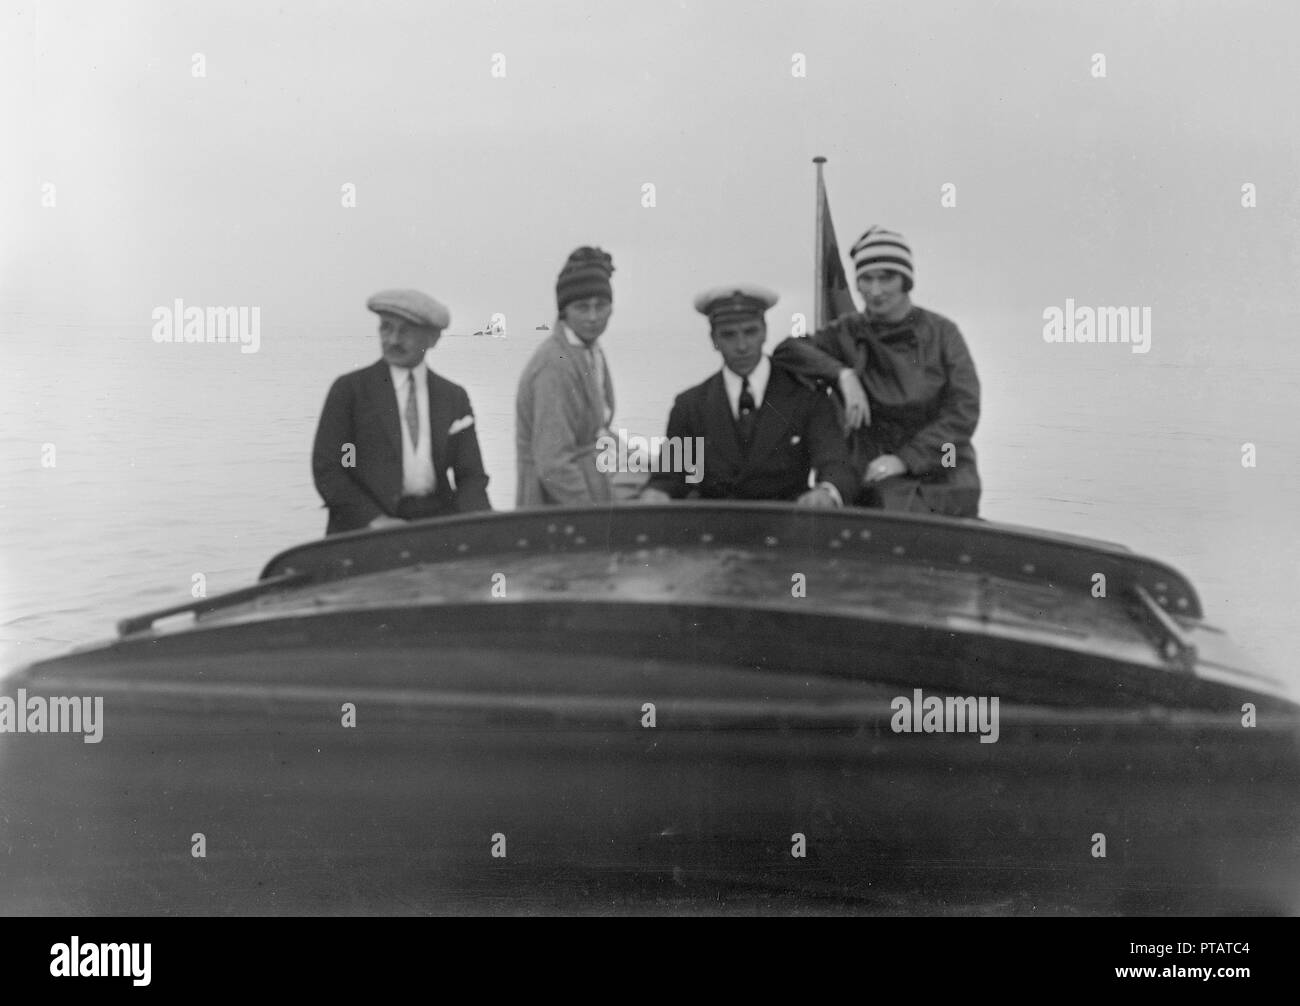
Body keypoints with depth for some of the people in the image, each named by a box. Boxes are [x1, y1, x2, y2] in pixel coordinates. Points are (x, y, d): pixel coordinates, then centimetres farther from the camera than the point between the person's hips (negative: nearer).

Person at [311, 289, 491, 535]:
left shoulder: (454, 397, 13)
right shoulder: (349, 389, 4)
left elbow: (471, 476, 12)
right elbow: (326, 469, -1)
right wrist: (374, 519, -14)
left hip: (435, 518, 3)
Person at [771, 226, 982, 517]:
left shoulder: (941, 332, 1)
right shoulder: (850, 333, 4)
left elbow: (964, 413, -5)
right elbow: (785, 351, -7)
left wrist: (904, 459, -14)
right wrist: (843, 375, -20)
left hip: (944, 473, 0)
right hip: (885, 482, 0)